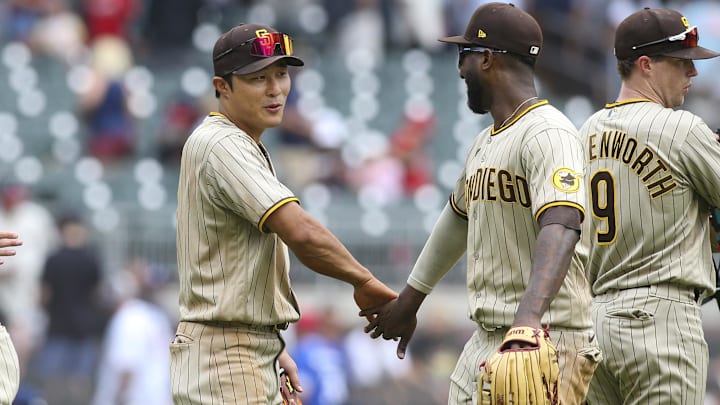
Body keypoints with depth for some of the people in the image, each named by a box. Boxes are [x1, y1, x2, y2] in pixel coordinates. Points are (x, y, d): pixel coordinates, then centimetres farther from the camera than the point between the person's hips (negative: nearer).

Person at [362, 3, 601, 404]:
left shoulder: (547, 134, -15)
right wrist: (409, 300, 39)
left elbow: (560, 227, -31)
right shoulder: (486, 141, 17)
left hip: (546, 339, -9)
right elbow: (459, 218, 33)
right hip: (485, 341, 9)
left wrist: (529, 316, -46)